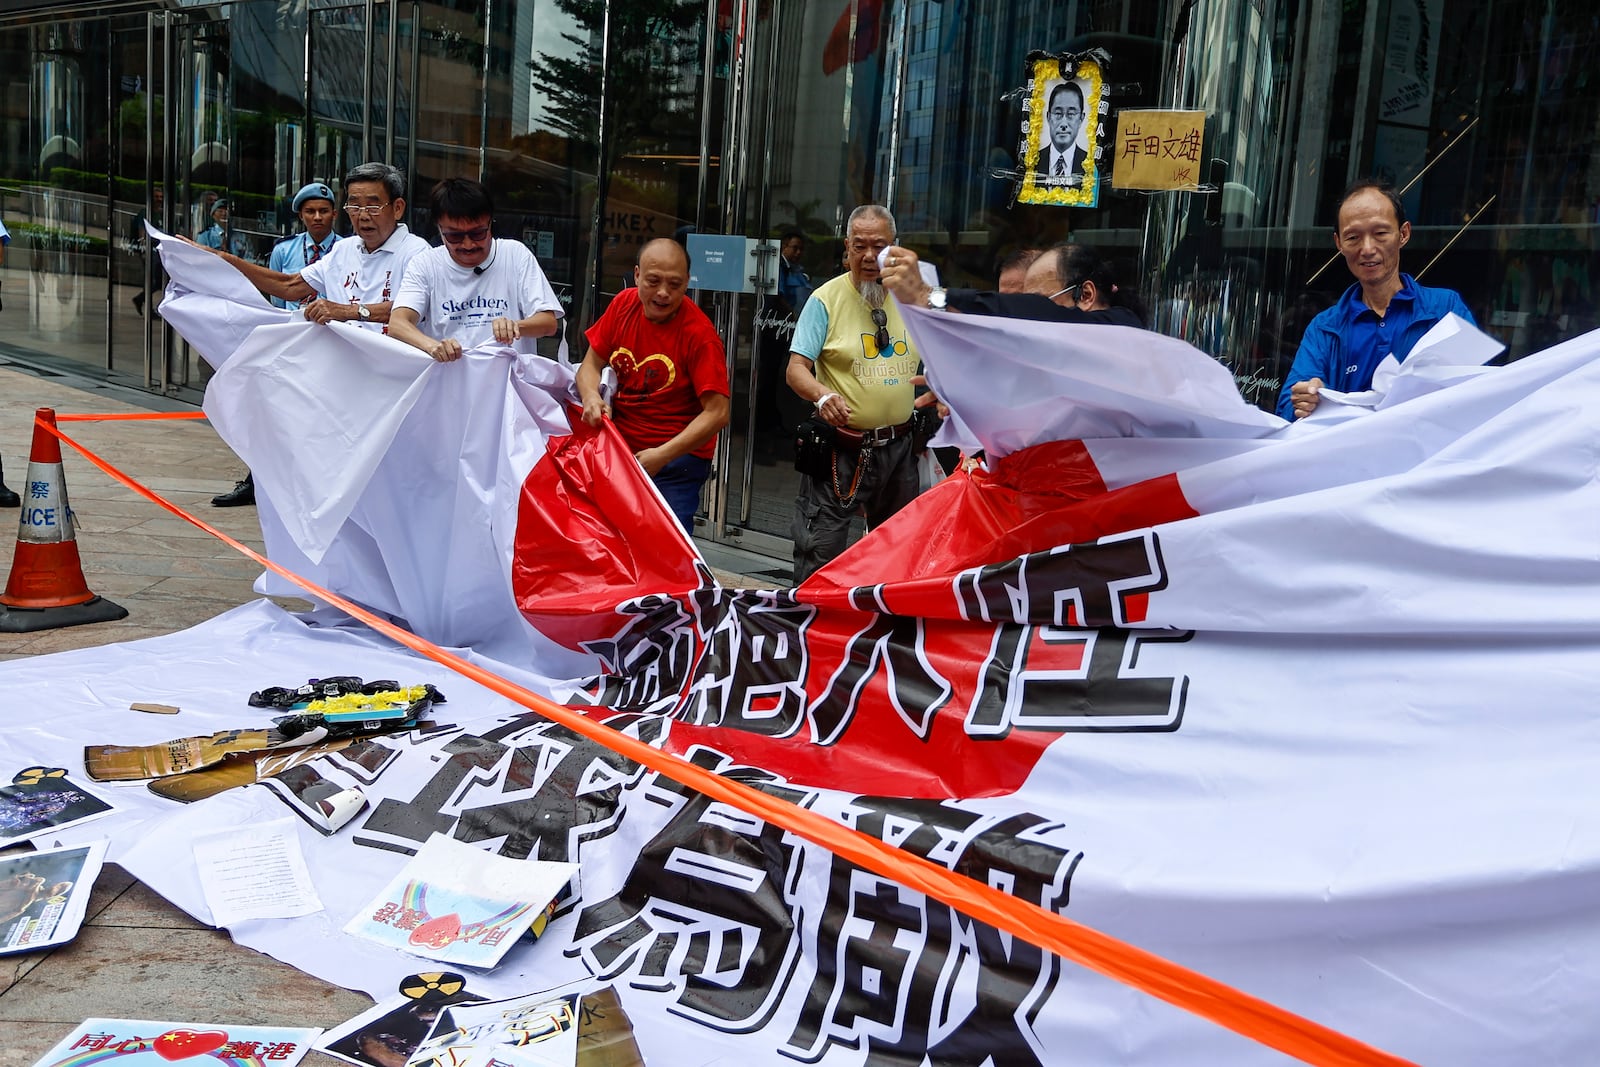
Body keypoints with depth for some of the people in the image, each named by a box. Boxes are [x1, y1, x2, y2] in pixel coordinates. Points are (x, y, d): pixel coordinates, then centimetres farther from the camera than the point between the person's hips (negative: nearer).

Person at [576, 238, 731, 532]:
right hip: (617, 449, 5)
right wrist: (591, 396, -12)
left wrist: (662, 456, -24)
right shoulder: (623, 305, 2)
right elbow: (591, 364, 12)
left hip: (676, 462, -5)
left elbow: (717, 413, -18)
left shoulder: (699, 333, -14)